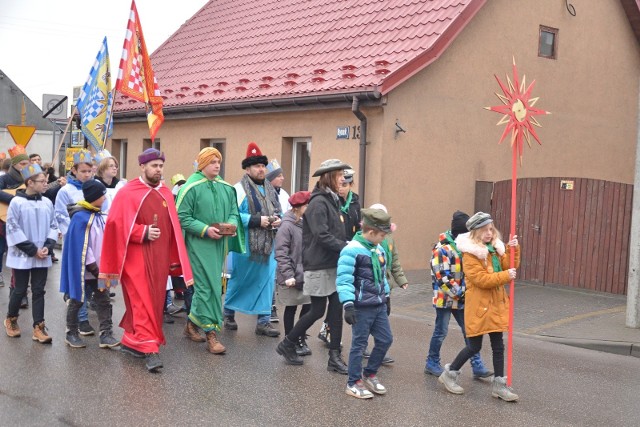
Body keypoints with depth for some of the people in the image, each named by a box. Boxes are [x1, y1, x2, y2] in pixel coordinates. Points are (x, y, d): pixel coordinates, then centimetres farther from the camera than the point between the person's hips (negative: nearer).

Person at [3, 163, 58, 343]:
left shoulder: (47, 203, 2)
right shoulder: (17, 202, -11)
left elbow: (53, 226, 9)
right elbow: (13, 230, -11)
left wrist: (48, 246, -7)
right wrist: (33, 250, -13)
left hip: (42, 257, 3)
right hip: (22, 256, -3)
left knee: (38, 291, 5)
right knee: (20, 290, 7)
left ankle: (38, 328, 9)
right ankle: (11, 320, 32)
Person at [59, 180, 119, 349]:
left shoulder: (98, 216, 7)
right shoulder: (80, 217, -17)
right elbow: (80, 245, -19)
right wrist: (92, 265, -17)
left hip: (98, 268, 7)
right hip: (82, 269, -7)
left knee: (104, 300, 4)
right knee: (77, 301, 8)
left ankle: (106, 335, 6)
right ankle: (71, 334, 22)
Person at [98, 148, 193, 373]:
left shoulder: (166, 194, 11)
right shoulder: (128, 193, -4)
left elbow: (173, 228, 13)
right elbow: (117, 224, -9)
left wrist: (175, 260, 9)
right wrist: (143, 232, -18)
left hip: (159, 257, 6)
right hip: (136, 256, -6)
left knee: (154, 301, 11)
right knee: (143, 302, -8)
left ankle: (130, 341, 26)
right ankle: (149, 349, -8)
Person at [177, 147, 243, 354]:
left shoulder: (226, 188, 10)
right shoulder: (191, 187, -8)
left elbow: (234, 212, 16)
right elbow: (182, 218, -9)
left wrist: (232, 224, -7)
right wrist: (205, 230, -18)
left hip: (219, 244, 6)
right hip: (199, 244, -6)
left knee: (209, 285, 13)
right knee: (207, 286, -7)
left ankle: (192, 322, 30)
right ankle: (211, 332, -2)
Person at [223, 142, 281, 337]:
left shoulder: (270, 189, 14)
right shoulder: (240, 189, -10)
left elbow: (279, 211, 23)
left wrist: (278, 219, 0)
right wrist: (257, 220, -22)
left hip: (268, 244, 6)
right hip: (246, 246, -6)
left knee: (267, 281, 4)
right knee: (239, 280, 9)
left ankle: (264, 321, 11)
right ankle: (228, 314, 29)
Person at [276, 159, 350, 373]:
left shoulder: (332, 200, 14)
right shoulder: (318, 202, -15)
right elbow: (322, 236, -23)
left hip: (334, 265, 8)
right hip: (319, 266, -8)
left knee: (336, 309, 5)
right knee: (318, 311, 0)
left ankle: (334, 356, 11)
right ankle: (287, 345, 18)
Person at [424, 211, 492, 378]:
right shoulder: (442, 248, -16)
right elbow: (443, 277, -20)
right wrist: (459, 294, -17)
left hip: (461, 298, 7)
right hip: (445, 298, -7)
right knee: (441, 332, 5)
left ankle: (477, 366, 10)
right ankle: (432, 363, 21)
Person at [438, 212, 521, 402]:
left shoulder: (495, 248, 10)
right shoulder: (470, 253, -15)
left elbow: (509, 265, 4)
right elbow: (481, 279, -22)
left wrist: (513, 249, -10)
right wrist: (505, 276, -22)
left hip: (496, 304, 7)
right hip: (478, 306, -7)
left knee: (498, 346, 10)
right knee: (474, 346, 1)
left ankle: (499, 384, 19)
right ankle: (450, 373, 21)